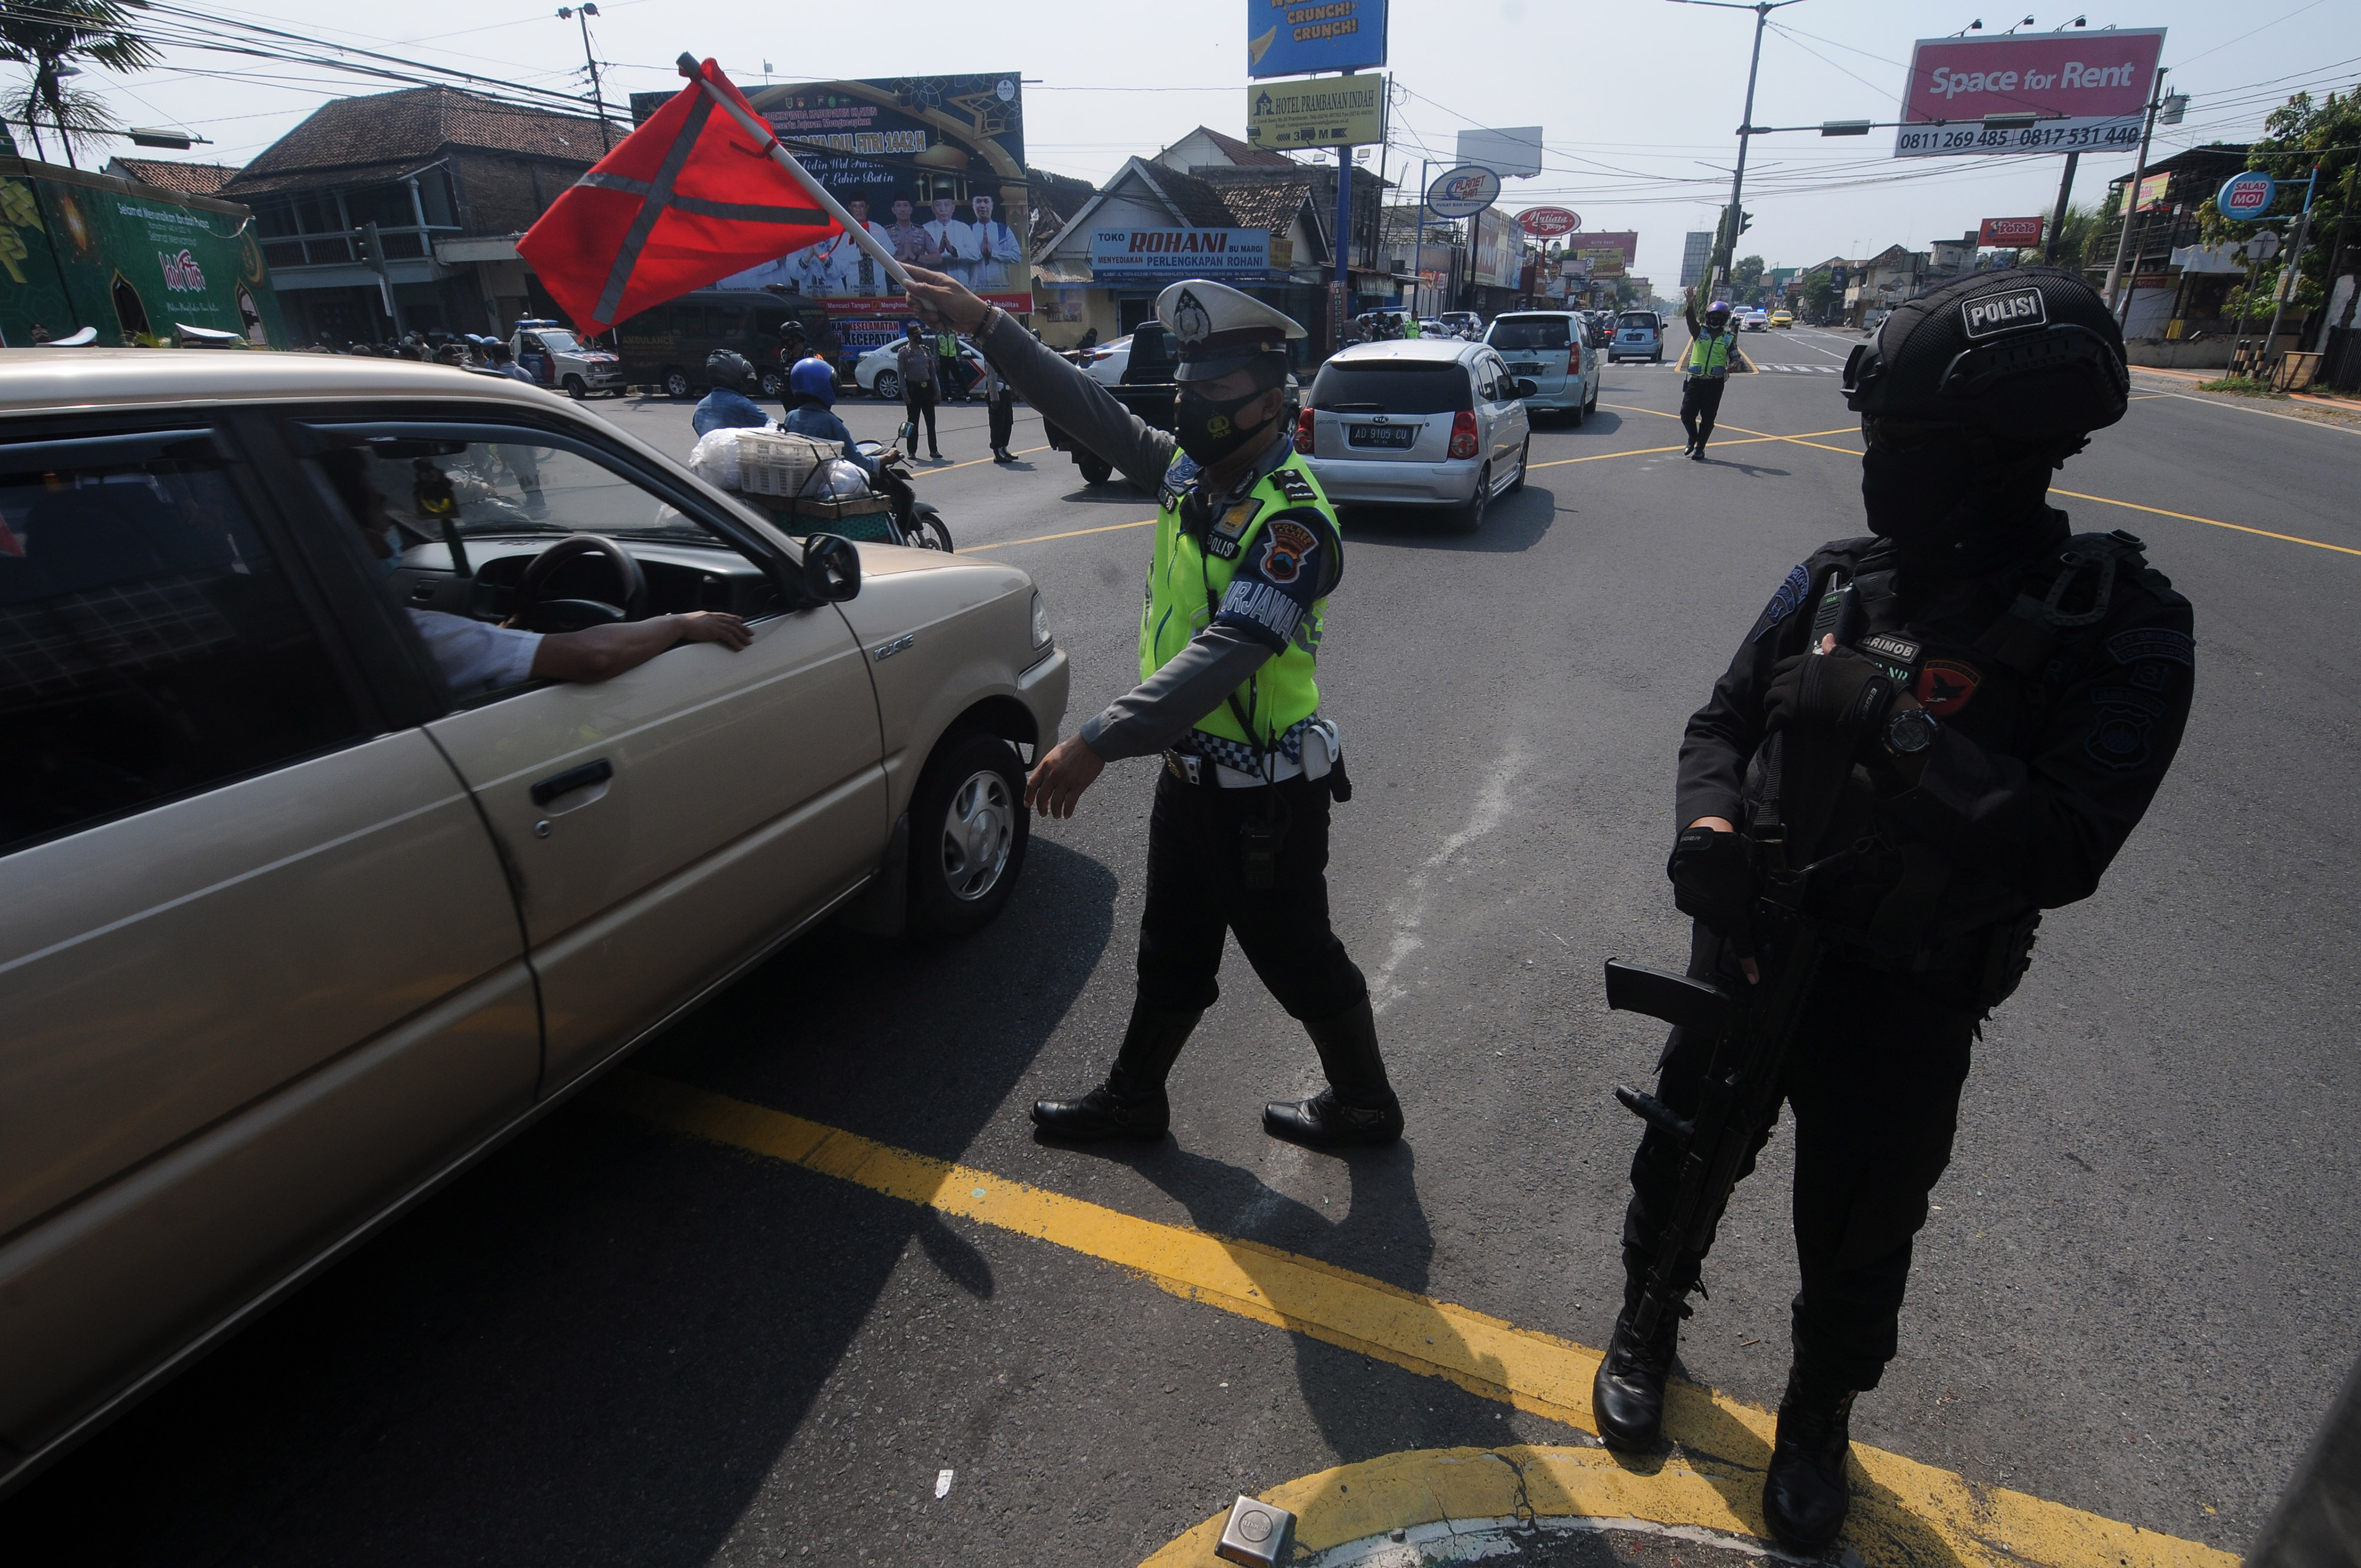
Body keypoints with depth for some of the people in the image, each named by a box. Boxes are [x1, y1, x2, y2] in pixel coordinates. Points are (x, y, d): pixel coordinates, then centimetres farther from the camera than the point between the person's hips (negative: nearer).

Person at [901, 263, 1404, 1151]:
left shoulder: (1292, 521, -24)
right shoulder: (1188, 471, 3)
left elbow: (1226, 651, -35)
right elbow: (1092, 411, 8)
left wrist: (1100, 742, -42)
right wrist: (985, 325, 2)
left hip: (1265, 794, -8)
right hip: (1190, 771, 8)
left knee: (1297, 959, 11)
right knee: (1171, 954, 22)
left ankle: (1365, 1103, 35)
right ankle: (1134, 1097, 41)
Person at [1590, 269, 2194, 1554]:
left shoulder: (2117, 628, -16)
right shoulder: (1836, 580, -6)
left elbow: (2061, 855, -24)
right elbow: (1723, 723, 3)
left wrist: (1894, 726, -33)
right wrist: (1709, 824, -18)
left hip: (1902, 1008, -2)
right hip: (1746, 949, 3)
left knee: (1857, 1242, 18)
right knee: (1682, 1159, 20)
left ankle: (1820, 1413, 49)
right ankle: (1649, 1321, 50)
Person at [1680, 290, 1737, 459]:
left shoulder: (1729, 338, 7)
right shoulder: (1700, 332, 6)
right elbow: (1691, 319, -13)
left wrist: (1732, 366, -15)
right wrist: (1691, 305, -30)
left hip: (1715, 383, -1)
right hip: (1696, 380, 1)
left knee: (1708, 418, 1)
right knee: (1687, 414, -3)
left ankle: (1700, 448, 12)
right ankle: (1693, 438, 24)